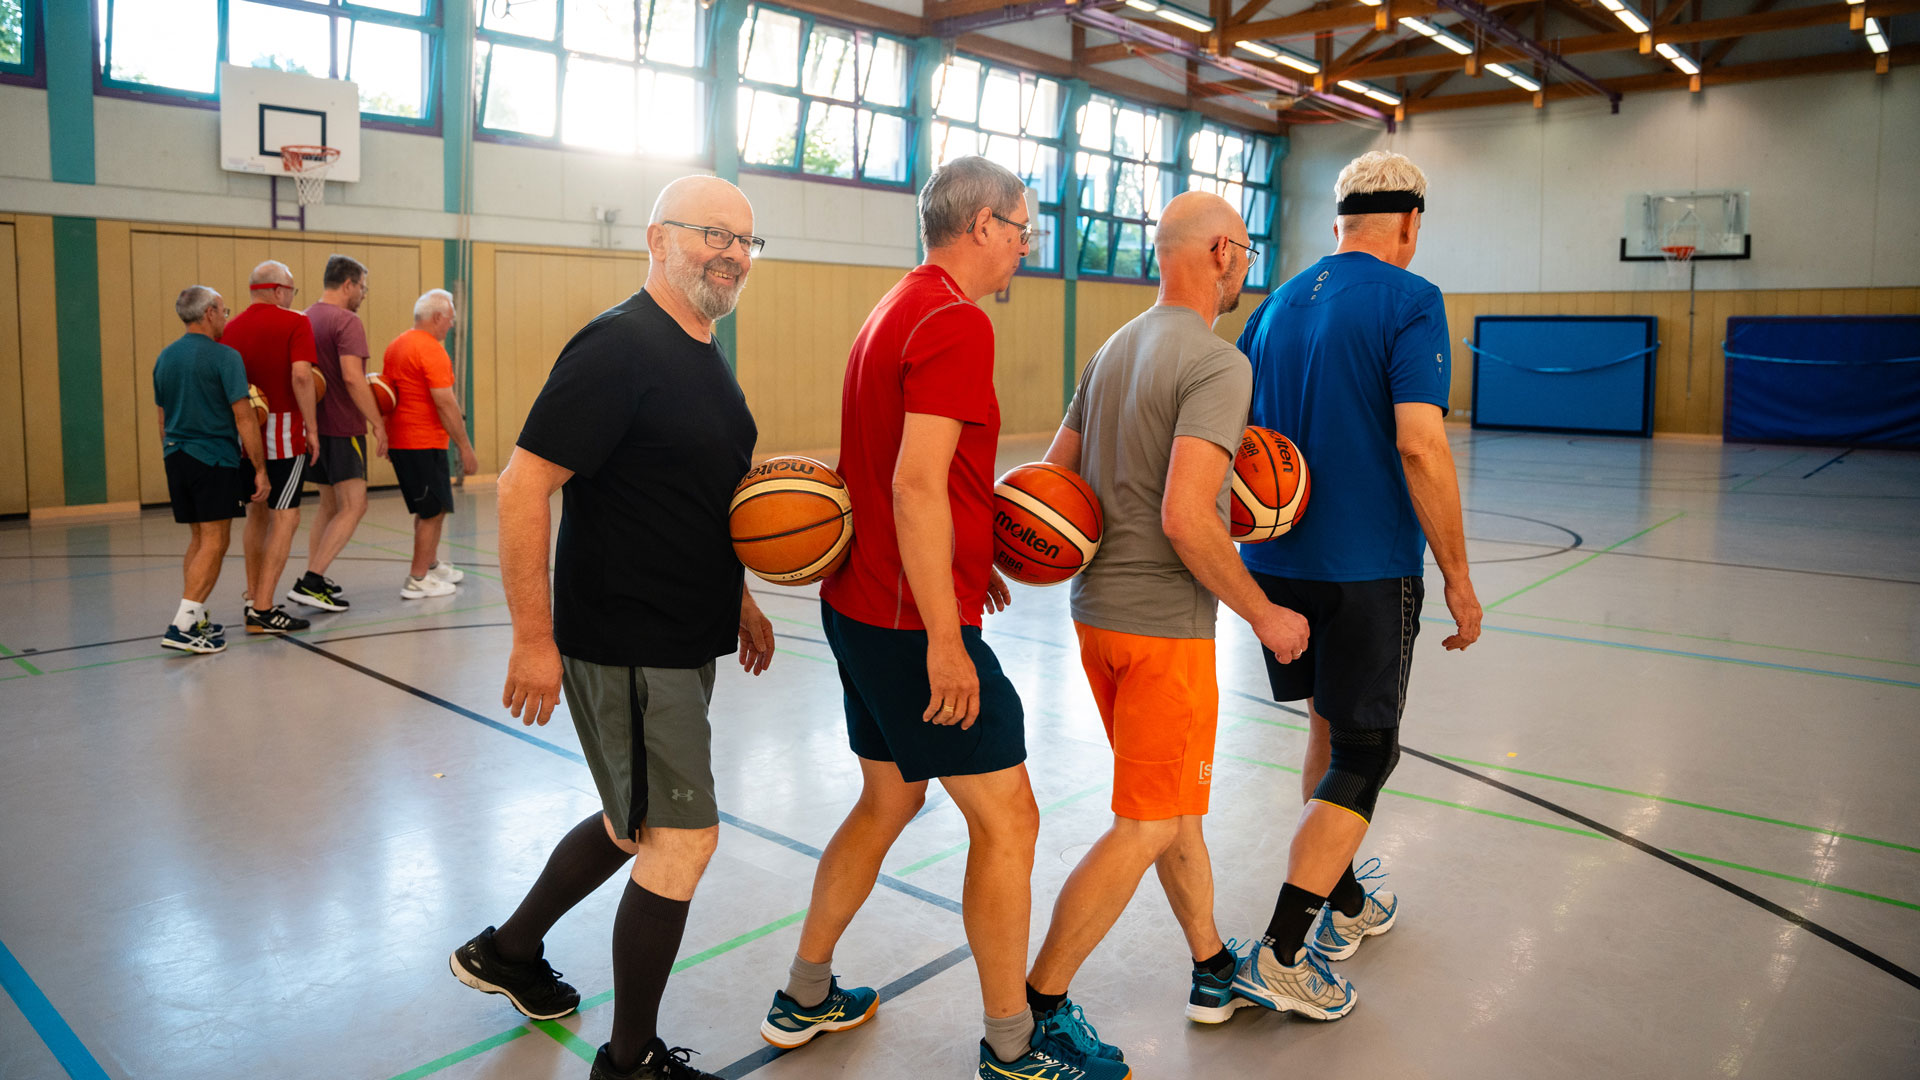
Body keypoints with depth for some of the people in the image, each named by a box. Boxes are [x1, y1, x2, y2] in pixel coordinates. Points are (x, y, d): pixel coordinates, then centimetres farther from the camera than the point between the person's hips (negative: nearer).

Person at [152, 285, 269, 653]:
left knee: (199, 538, 17)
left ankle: (196, 618, 20)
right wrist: (260, 468, -11)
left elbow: (163, 418, 19)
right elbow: (243, 417, -14)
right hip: (215, 458, -8)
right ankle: (182, 626, -11)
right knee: (214, 543, -5)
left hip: (177, 457, 8)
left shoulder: (165, 358, 12)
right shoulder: (224, 357, -10)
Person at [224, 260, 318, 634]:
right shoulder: (295, 323, -7)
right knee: (285, 518, -4)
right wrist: (312, 428, -12)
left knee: (256, 514, 18)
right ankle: (263, 610, -8)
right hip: (284, 430, -6)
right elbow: (301, 376, -17)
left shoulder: (230, 328, 10)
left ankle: (254, 599, 24)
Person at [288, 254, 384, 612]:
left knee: (329, 504, 18)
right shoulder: (347, 321, -13)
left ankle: (315, 579, 19)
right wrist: (378, 423, -19)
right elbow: (352, 377, -23)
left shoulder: (304, 319, 14)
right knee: (353, 507, -6)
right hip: (342, 427, -9)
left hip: (315, 424, 9)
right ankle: (310, 582, -11)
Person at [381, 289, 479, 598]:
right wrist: (465, 448, -16)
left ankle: (430, 566, 30)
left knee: (431, 508, 20)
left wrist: (388, 437, 24)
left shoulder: (395, 346, 13)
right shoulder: (431, 350, -15)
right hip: (424, 444, -9)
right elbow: (445, 404, -19)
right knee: (433, 511, -1)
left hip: (399, 441, 9)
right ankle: (418, 580, 1)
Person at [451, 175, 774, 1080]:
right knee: (682, 837, -2)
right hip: (624, 647, -10)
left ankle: (507, 951, 44)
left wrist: (738, 597, 19)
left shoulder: (703, 354, 12)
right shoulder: (619, 346, -17)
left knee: (639, 821, 22)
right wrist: (534, 636, -22)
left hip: (684, 640, 10)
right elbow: (524, 483, -21)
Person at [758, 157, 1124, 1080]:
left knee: (888, 800, 21)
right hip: (914, 622, -10)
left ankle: (805, 998, 33)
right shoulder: (955, 321, -16)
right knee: (1006, 822, 2)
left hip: (861, 604, 10)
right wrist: (944, 639, -24)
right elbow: (917, 484, -25)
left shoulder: (898, 309, 15)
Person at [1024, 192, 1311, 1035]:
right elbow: (1184, 518, -26)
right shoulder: (1216, 363, -16)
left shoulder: (1113, 349, 11)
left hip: (1095, 609, 9)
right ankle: (1036, 1005, 11)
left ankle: (1212, 969, 34)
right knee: (1145, 828, 2)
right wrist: (1262, 614, -14)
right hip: (1164, 624, -9)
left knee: (1174, 806, 20)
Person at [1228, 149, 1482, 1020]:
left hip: (1275, 562, 7)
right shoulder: (1409, 301, -9)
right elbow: (1419, 447, -19)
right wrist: (1457, 579, -13)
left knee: (1329, 728, 22)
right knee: (1363, 754, 3)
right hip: (1367, 567, -6)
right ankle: (1279, 954, 1)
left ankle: (1345, 903, 36)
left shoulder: (1278, 303, 11)